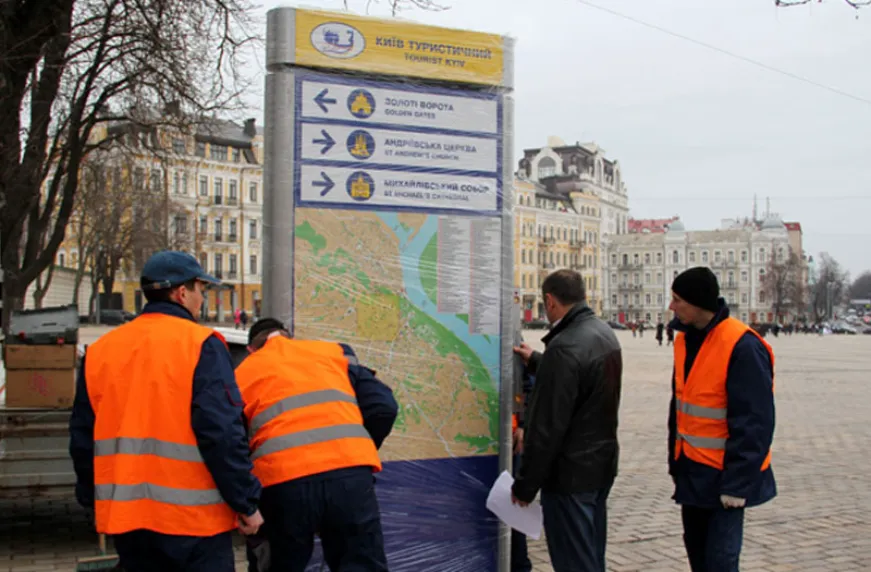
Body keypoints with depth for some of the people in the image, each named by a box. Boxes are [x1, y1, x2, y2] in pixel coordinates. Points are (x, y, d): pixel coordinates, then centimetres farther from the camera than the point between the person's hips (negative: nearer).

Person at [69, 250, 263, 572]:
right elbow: (222, 433, -16)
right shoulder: (201, 345, -10)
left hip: (122, 515, 6)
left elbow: (82, 436, 13)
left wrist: (93, 499, 25)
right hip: (191, 515, -6)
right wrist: (246, 503, -9)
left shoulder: (99, 350, 7)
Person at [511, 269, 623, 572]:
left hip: (571, 473, -9)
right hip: (602, 463, 9)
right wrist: (537, 361, 30)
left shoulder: (565, 347, -24)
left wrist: (525, 484, -14)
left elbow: (546, 428, -23)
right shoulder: (605, 333, 5)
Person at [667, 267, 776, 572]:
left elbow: (755, 422, -20)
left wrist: (737, 482, -19)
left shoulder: (743, 347, -20)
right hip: (691, 472, 8)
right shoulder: (685, 340, 5)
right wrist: (675, 462, 14)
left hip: (723, 475, -8)